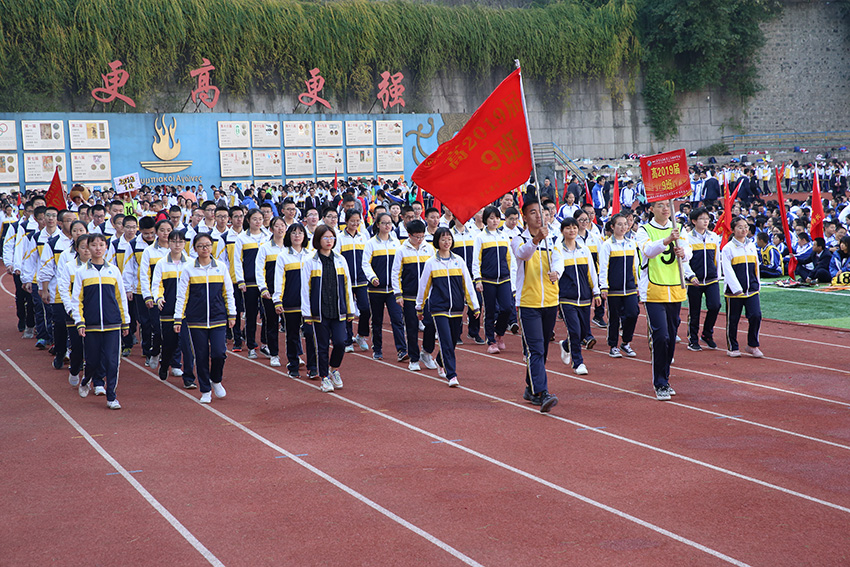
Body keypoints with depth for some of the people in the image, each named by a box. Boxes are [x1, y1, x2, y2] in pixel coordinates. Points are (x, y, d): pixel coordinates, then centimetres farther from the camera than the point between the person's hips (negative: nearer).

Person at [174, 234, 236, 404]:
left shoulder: (221, 267, 5)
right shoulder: (189, 269, 1)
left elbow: (228, 292, 11)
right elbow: (182, 295, 2)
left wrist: (231, 314, 8)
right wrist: (178, 318, -1)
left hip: (218, 318, 1)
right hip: (196, 319, 0)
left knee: (219, 353, -10)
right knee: (201, 356, 3)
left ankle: (216, 380, 18)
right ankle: (205, 391, 16)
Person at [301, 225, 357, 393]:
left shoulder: (340, 260, 7)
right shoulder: (310, 262, -2)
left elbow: (347, 286, 11)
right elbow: (305, 288, -2)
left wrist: (350, 310, 9)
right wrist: (307, 313, -5)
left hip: (338, 310, 2)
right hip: (319, 311, -2)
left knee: (340, 342, -7)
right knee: (323, 346, 3)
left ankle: (334, 369, 20)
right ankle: (325, 378, 17)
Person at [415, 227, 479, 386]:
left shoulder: (458, 261, 5)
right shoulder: (431, 263, 0)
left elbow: (468, 284, 8)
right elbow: (423, 286, 8)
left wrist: (474, 306, 7)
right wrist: (419, 307, 13)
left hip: (457, 308, 3)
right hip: (439, 308, -3)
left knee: (453, 340, 11)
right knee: (446, 341, -11)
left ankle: (441, 363, 39)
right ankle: (452, 376, -9)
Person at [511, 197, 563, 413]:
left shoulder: (551, 239, 10)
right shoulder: (519, 240, -4)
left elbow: (558, 258, -5)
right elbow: (523, 253, -26)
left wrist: (556, 272, -28)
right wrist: (536, 240, -46)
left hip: (550, 302, 5)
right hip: (528, 303, -5)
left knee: (542, 349, 14)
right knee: (535, 349, -12)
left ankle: (531, 389, 27)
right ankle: (542, 394, -20)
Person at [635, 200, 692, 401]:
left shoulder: (678, 229, 10)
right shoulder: (644, 231, -3)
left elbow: (688, 254, -3)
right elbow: (648, 250, -23)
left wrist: (683, 252, -28)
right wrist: (666, 240, -42)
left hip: (675, 291, 5)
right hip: (653, 292, -5)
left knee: (671, 337, 10)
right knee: (660, 336, -13)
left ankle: (664, 379, 24)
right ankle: (660, 384, -5)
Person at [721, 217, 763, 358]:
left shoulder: (752, 246, 10)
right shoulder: (728, 248, -6)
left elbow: (756, 267, 18)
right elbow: (727, 271, -12)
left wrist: (757, 285, 16)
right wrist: (736, 289, -18)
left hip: (752, 290, 4)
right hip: (734, 291, -4)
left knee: (756, 316, -7)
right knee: (733, 319, 5)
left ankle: (752, 345, 8)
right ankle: (732, 347, 19)